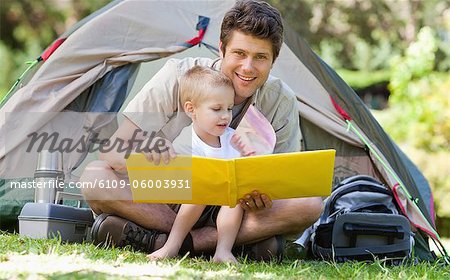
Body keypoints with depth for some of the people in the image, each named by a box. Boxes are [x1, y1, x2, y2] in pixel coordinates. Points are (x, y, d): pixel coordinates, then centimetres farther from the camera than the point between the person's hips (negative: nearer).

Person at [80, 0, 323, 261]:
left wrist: (262, 196, -30)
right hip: (166, 202, -1)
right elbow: (113, 149, -16)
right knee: (95, 177, -30)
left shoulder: (282, 102, -9)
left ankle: (158, 241, -29)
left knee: (310, 204, -26)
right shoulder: (178, 76, -15)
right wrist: (144, 151, -42)